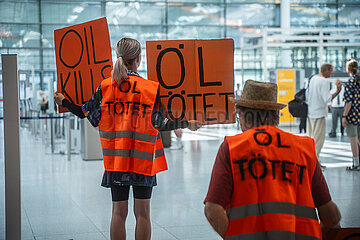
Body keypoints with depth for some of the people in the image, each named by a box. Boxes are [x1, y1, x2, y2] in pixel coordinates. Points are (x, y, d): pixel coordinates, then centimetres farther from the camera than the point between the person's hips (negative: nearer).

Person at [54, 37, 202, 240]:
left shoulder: (105, 87, -1)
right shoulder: (151, 88, -6)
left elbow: (88, 115, 7)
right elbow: (159, 124, -4)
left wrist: (64, 102, 23)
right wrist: (186, 124, 8)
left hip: (115, 158, 2)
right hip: (143, 159, -2)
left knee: (118, 211, 8)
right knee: (143, 213, 5)